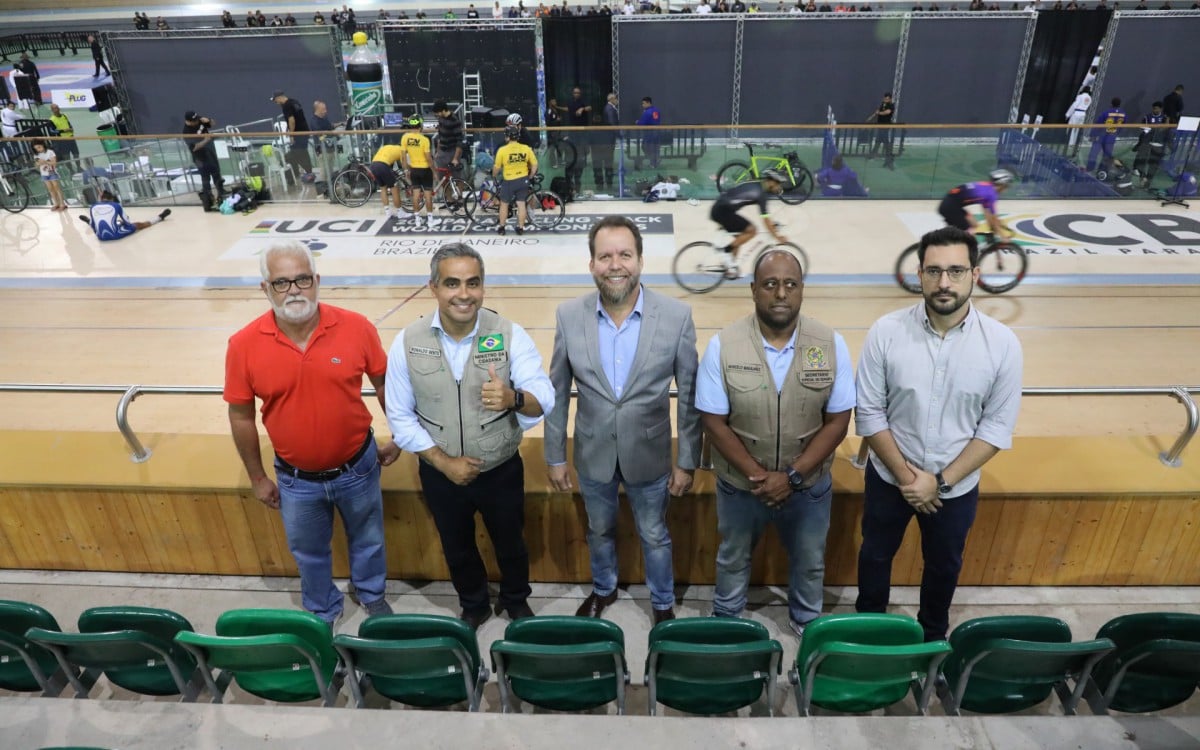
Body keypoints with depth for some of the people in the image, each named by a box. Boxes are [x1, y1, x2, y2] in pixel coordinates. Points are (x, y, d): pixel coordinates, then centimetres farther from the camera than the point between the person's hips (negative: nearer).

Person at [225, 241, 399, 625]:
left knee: (367, 539, 24)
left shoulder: (356, 328, -18)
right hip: (296, 478, 1)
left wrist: (398, 437, 5)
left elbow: (385, 383, -2)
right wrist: (258, 478, 3)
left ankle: (372, 594, 54)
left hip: (358, 467, 0)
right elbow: (241, 415, -4)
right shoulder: (244, 345, -17)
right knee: (309, 552, 24)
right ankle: (322, 612, 52)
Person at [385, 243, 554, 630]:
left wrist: (514, 398, -48)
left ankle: (516, 601, 53)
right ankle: (474, 604, 54)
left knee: (510, 543, 22)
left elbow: (545, 399, -25)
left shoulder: (511, 335, -18)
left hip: (502, 469, -1)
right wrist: (444, 462, -15)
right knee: (457, 548, 25)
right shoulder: (407, 343, -14)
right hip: (441, 473, 1)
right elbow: (400, 417, -7)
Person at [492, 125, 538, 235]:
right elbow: (534, 165, -1)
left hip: (509, 181, -2)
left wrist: (494, 175, 14)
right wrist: (529, 177, 13)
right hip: (523, 180, 2)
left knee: (504, 204, 13)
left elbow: (496, 167, -6)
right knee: (521, 204, 10)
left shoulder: (502, 150, -13)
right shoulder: (526, 148, -5)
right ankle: (521, 228, 14)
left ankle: (501, 228, 19)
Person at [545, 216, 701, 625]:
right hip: (593, 456, 2)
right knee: (599, 532, 25)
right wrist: (555, 456, 2)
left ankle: (663, 603, 46)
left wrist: (686, 461, -5)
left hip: (649, 456, -1)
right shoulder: (569, 316, -12)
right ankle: (603, 589, 53)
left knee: (654, 537, 19)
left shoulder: (677, 316, -17)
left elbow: (690, 396, -8)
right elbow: (557, 392, -2)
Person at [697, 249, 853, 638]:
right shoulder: (723, 346, -17)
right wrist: (759, 475, -19)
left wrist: (792, 477, -18)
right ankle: (726, 620, 51)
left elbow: (837, 421, -10)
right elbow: (714, 422, -14)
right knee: (733, 558, 24)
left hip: (809, 485, 1)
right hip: (741, 484, -1)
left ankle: (807, 620, 53)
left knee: (810, 561, 24)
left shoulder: (831, 344, -13)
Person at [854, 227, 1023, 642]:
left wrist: (941, 481, -16)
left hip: (956, 486, 1)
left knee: (944, 565, 24)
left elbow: (997, 426, -11)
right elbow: (869, 414, -12)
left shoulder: (1002, 343, -15)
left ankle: (932, 636, 51)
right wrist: (905, 474, -16)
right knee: (875, 555, 21)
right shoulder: (886, 331, -18)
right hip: (889, 477, 0)